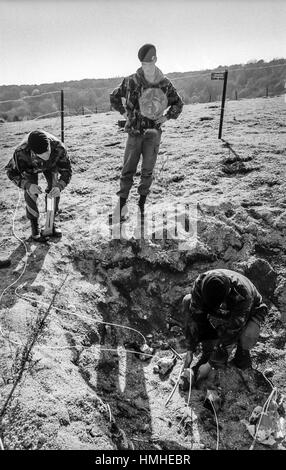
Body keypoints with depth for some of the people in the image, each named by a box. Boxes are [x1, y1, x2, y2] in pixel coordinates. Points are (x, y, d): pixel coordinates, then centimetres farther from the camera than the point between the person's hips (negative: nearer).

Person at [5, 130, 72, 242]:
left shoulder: (58, 147, -43)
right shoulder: (21, 152, -44)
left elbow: (66, 171, -30)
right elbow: (11, 171, -26)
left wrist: (59, 187, -50)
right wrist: (28, 185, -44)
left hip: (51, 165, 1)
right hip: (30, 166, -1)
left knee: (54, 188, -10)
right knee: (31, 193, -14)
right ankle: (34, 226, 4)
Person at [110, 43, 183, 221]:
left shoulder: (165, 84, 1)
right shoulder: (131, 81, -3)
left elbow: (178, 103, 14)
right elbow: (114, 97, 11)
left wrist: (167, 117, 2)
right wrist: (124, 113, 3)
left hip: (153, 133, 1)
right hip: (134, 132, -1)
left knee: (148, 170, 7)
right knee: (128, 169, -1)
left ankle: (143, 200, 22)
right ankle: (122, 201, 9)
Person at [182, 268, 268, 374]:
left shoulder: (242, 294, -40)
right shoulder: (200, 283, -30)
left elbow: (231, 331, -34)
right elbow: (195, 317, -23)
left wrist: (211, 363, -29)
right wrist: (190, 350, -22)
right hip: (225, 311, 4)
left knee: (247, 337, -39)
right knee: (187, 301, -19)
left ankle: (243, 349, 1)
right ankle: (208, 349, -8)